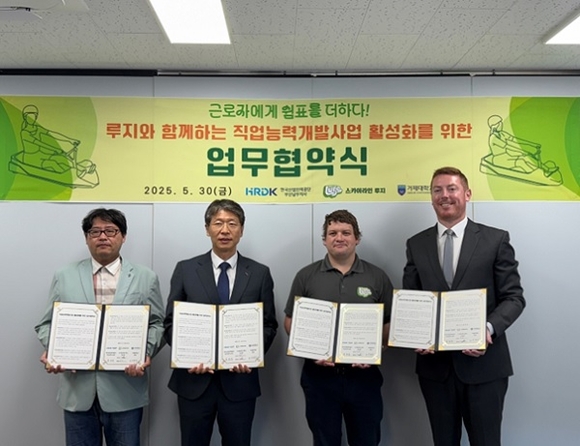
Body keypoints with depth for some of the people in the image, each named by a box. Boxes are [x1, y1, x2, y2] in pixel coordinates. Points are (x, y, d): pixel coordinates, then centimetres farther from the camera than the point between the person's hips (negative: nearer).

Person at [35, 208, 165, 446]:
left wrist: (146, 353, -14)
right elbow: (47, 323, 9)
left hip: (125, 389, -1)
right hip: (78, 389, 1)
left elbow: (157, 324, 3)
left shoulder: (145, 278, 3)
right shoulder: (64, 276, 7)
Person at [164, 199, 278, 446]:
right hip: (194, 379, 0)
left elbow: (269, 325, 4)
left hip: (240, 380, 0)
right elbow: (171, 322, 3)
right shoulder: (185, 270, 1)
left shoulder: (260, 273, 2)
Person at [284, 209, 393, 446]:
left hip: (364, 375, 1)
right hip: (319, 376, 0)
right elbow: (291, 322, 5)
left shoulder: (377, 277, 3)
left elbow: (390, 323, 5)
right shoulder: (306, 276, 1)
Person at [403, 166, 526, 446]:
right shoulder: (416, 244, 7)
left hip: (483, 363, -2)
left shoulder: (495, 240, -1)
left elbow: (513, 297, -4)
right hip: (434, 363, 3)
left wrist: (489, 328, -22)